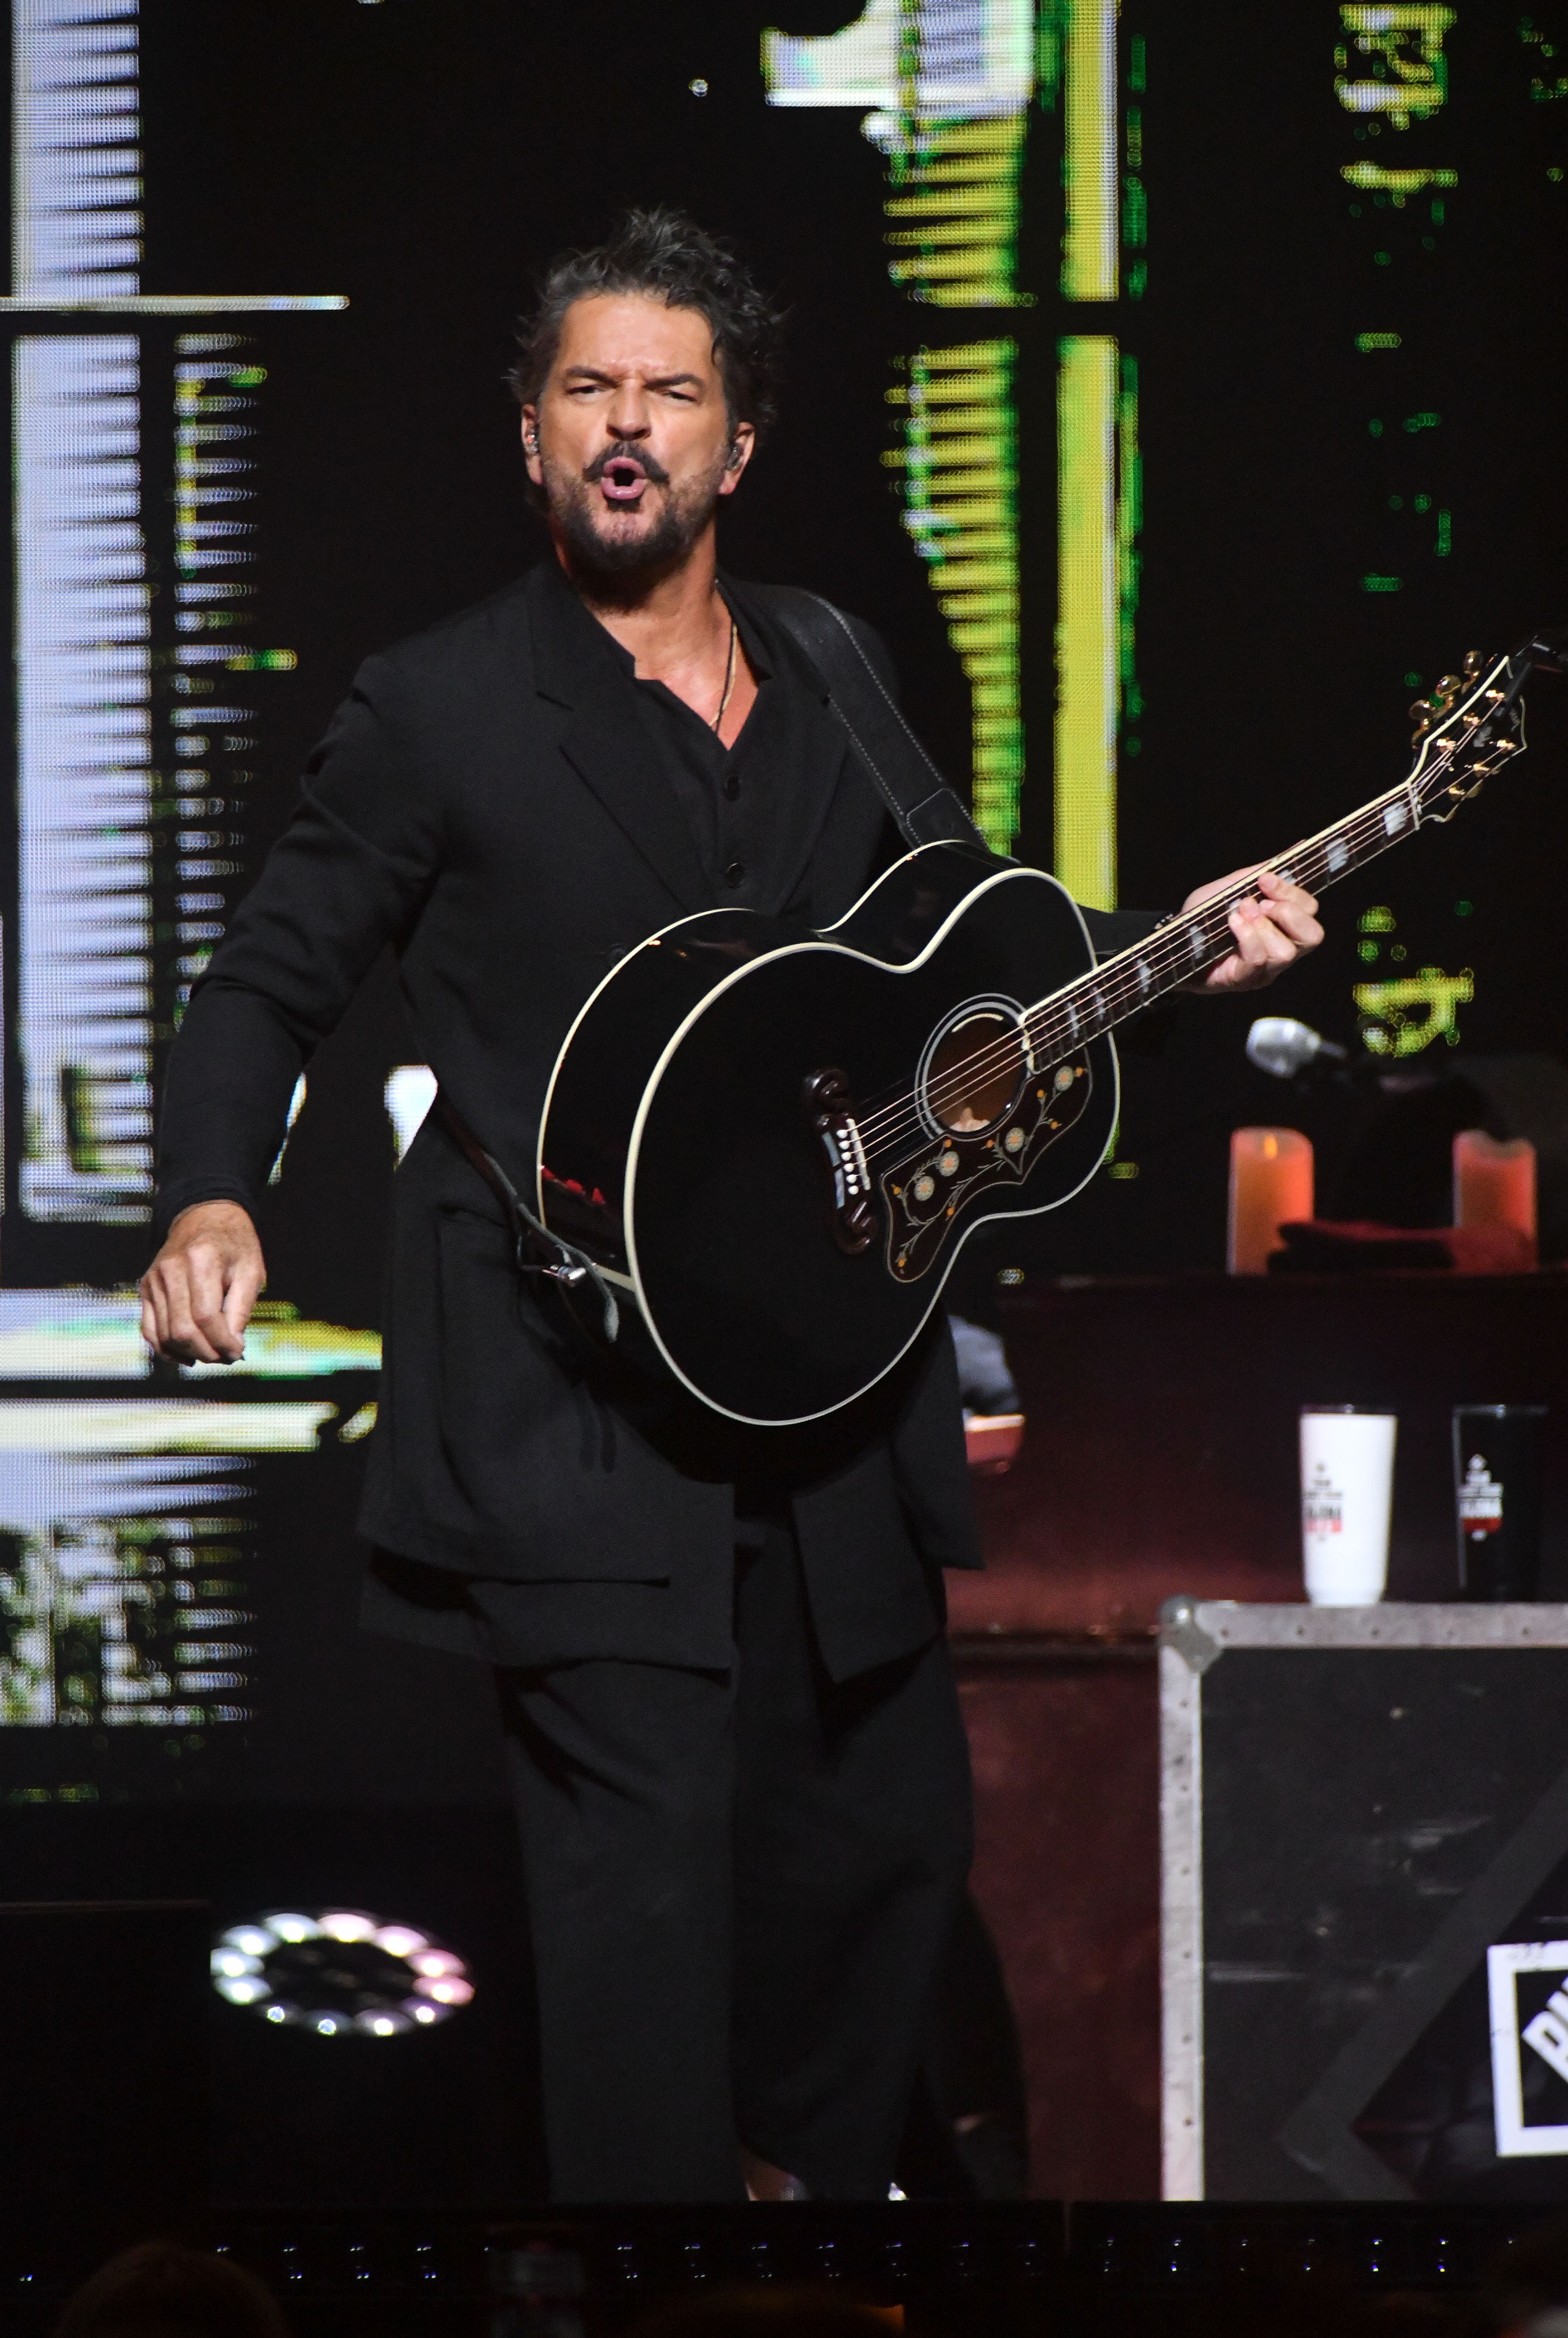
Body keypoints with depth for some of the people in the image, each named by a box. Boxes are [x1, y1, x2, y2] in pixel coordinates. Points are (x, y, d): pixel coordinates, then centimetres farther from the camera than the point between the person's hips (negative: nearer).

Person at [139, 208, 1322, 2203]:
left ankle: (801, 2169, 36)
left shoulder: (836, 682, 10)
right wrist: (211, 1201, -18)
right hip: (583, 1414, -6)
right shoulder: (438, 713, -5)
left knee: (891, 1825, 14)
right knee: (647, 1871, -11)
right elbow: (268, 984, -1)